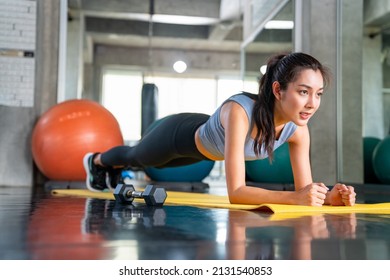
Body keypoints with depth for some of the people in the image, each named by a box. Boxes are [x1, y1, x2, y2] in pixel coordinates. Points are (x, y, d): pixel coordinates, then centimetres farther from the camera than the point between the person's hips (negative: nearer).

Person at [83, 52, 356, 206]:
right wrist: (294, 197, -59)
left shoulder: (298, 129, -30)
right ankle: (97, 161, 67)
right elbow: (236, 191, -50)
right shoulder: (239, 112, -49)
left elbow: (304, 189, -24)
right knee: (136, 156, 30)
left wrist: (328, 197, -45)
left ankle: (114, 168, 71)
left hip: (205, 142, 5)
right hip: (181, 134, -5)